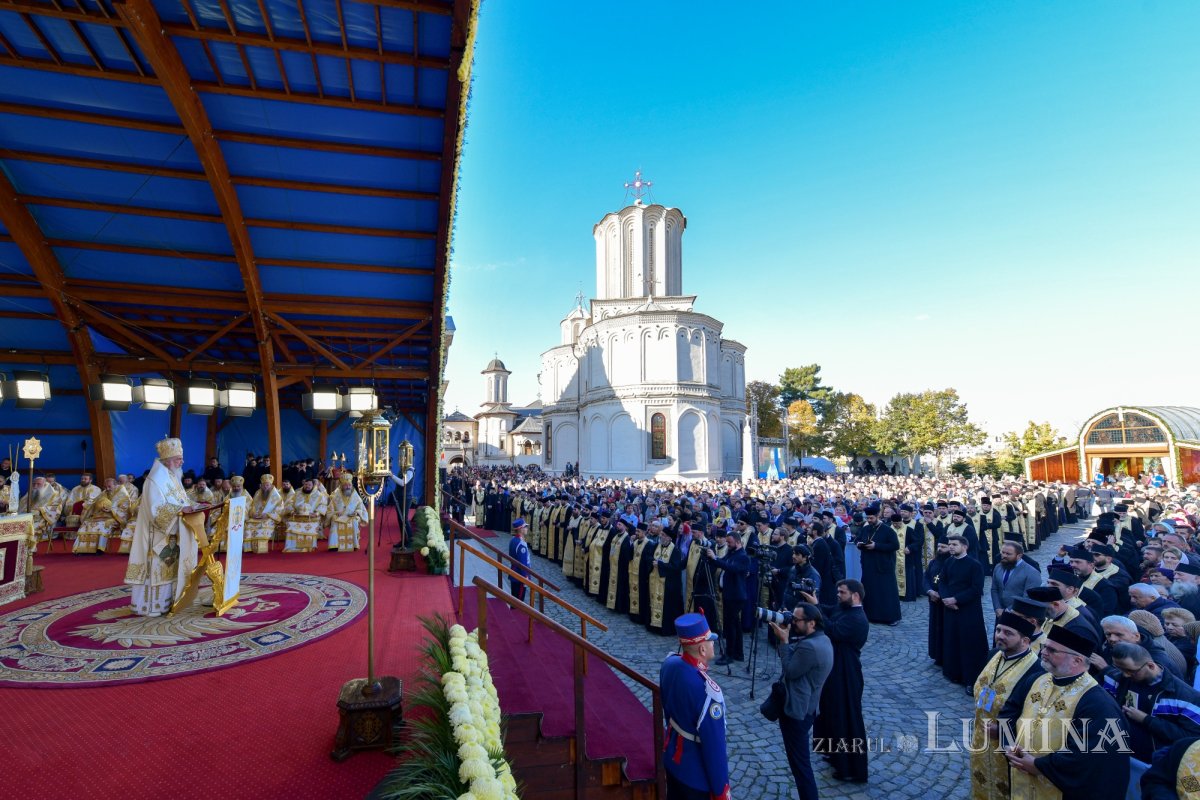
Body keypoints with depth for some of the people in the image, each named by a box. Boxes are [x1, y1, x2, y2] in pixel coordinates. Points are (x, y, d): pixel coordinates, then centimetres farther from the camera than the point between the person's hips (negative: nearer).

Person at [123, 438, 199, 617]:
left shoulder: (172, 476, 11)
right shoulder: (156, 479, -18)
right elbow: (156, 510, -23)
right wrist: (181, 510, -28)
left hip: (170, 534, 9)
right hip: (158, 535, -9)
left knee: (167, 567, 13)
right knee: (156, 568, -2)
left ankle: (163, 601, 21)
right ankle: (150, 606, 7)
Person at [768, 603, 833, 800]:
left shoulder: (810, 647, -28)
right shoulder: (821, 639, 5)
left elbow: (789, 671, -19)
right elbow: (795, 654, 10)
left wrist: (783, 641, -16)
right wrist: (787, 637, -4)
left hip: (796, 710, -10)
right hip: (806, 707, 10)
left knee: (799, 763, 1)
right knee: (801, 760, 24)